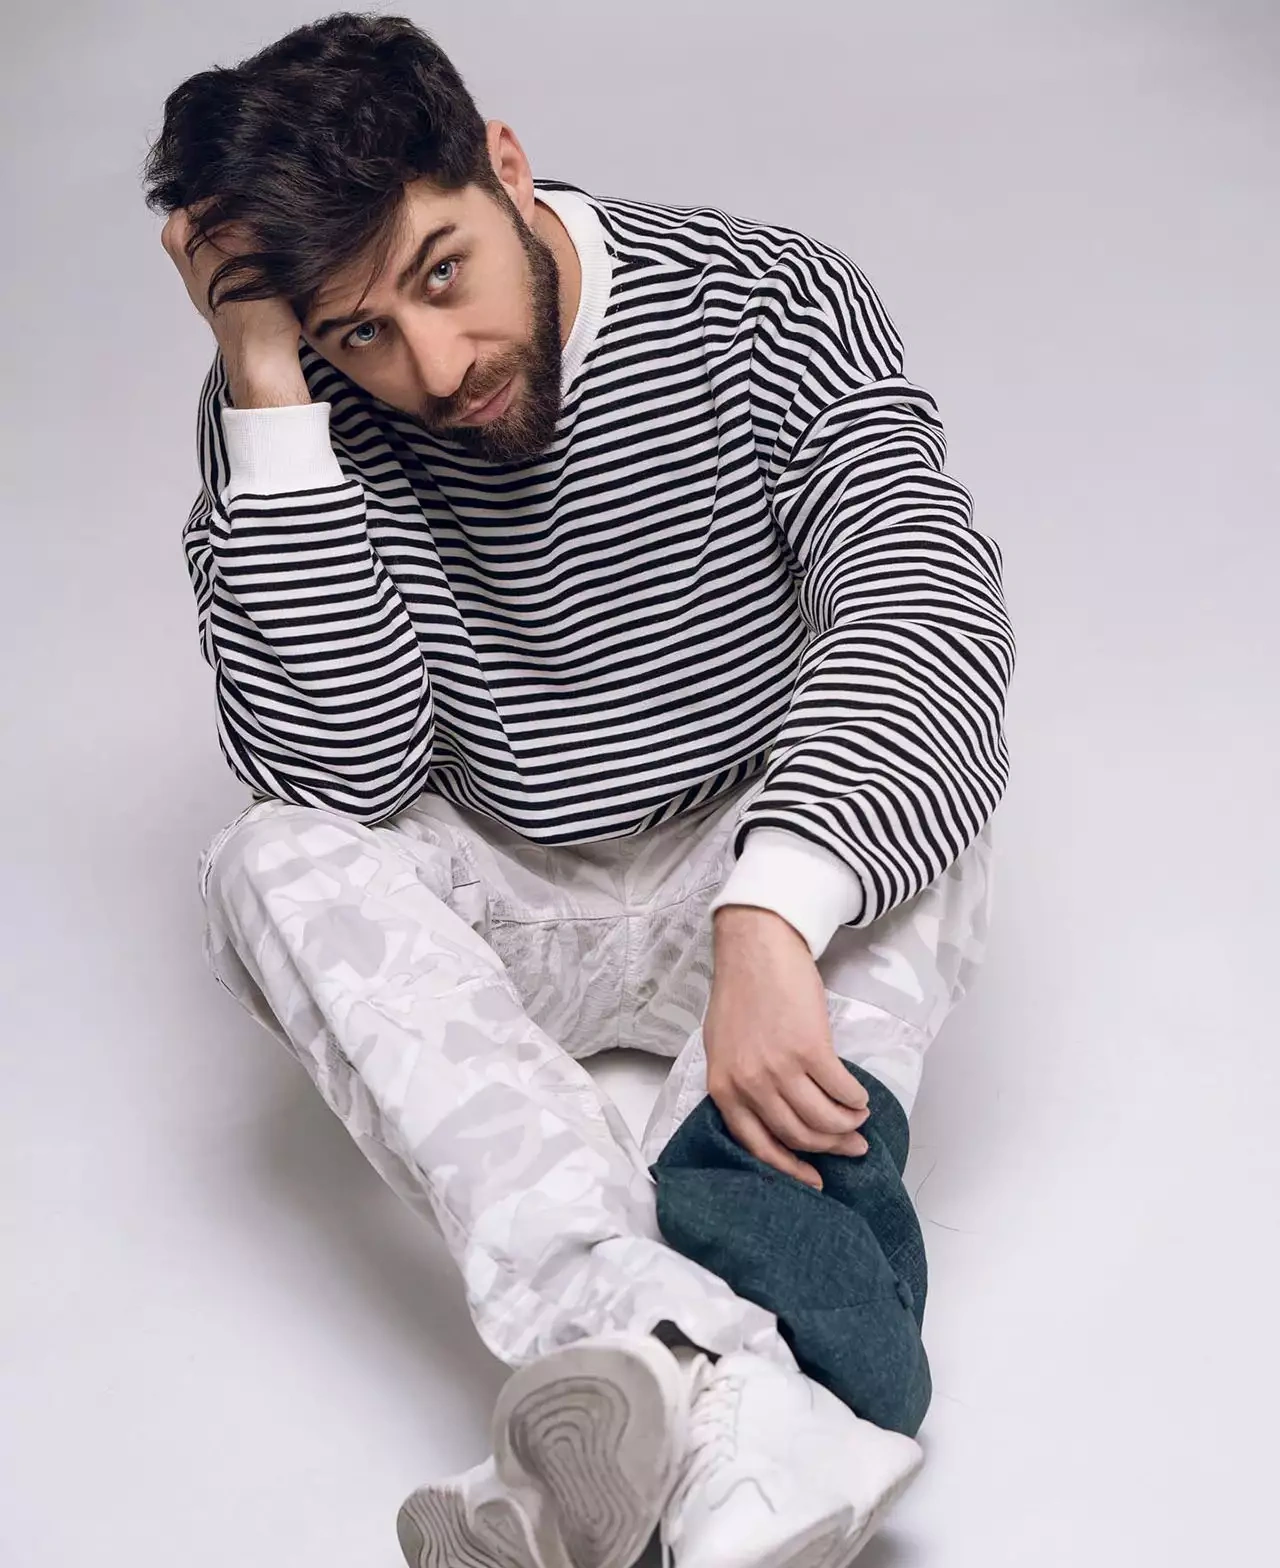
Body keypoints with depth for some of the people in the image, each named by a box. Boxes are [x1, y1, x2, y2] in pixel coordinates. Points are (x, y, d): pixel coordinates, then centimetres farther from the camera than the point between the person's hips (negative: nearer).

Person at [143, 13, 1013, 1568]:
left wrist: (765, 923, -48)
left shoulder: (772, 305, -15)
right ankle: (736, 1394, -50)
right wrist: (268, 384, -30)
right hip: (495, 918, 1)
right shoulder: (291, 418, -14)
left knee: (930, 804, -30)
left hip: (764, 876, 0)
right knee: (270, 863, -29)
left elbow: (930, 605, -31)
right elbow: (343, 773, -25)